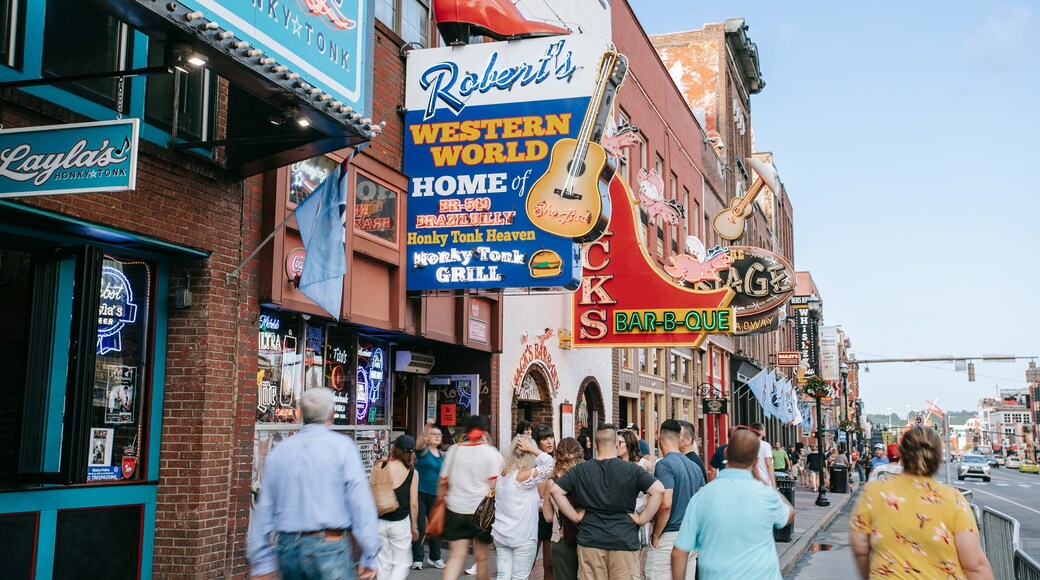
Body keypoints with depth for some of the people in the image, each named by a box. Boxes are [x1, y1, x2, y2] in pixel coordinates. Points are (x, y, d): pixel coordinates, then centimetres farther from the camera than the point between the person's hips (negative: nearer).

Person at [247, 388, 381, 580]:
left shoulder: (279, 451, 8)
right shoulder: (342, 446, -5)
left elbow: (264, 509, 11)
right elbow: (361, 502, -11)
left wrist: (261, 561, 17)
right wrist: (369, 556, -7)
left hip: (288, 549, 5)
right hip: (329, 547, -5)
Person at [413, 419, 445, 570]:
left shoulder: (442, 455, 12)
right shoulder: (423, 450, -5)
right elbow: (420, 440, -27)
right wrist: (427, 427, -43)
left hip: (435, 495, 5)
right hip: (419, 493, -5)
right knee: (419, 526, -2)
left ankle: (435, 557, 23)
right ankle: (417, 559, 8)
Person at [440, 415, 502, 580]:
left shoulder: (454, 450, 5)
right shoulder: (491, 452, -4)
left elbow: (443, 481, 9)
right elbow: (494, 483, -11)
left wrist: (446, 497, 24)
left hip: (455, 509, 2)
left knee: (457, 555, 6)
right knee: (481, 557, 9)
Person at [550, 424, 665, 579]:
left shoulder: (580, 470, 2)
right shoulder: (632, 469, -3)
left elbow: (555, 490, 0)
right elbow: (659, 490, -11)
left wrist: (575, 517, 3)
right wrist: (642, 519, -5)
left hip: (590, 541, 2)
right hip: (624, 541, -2)